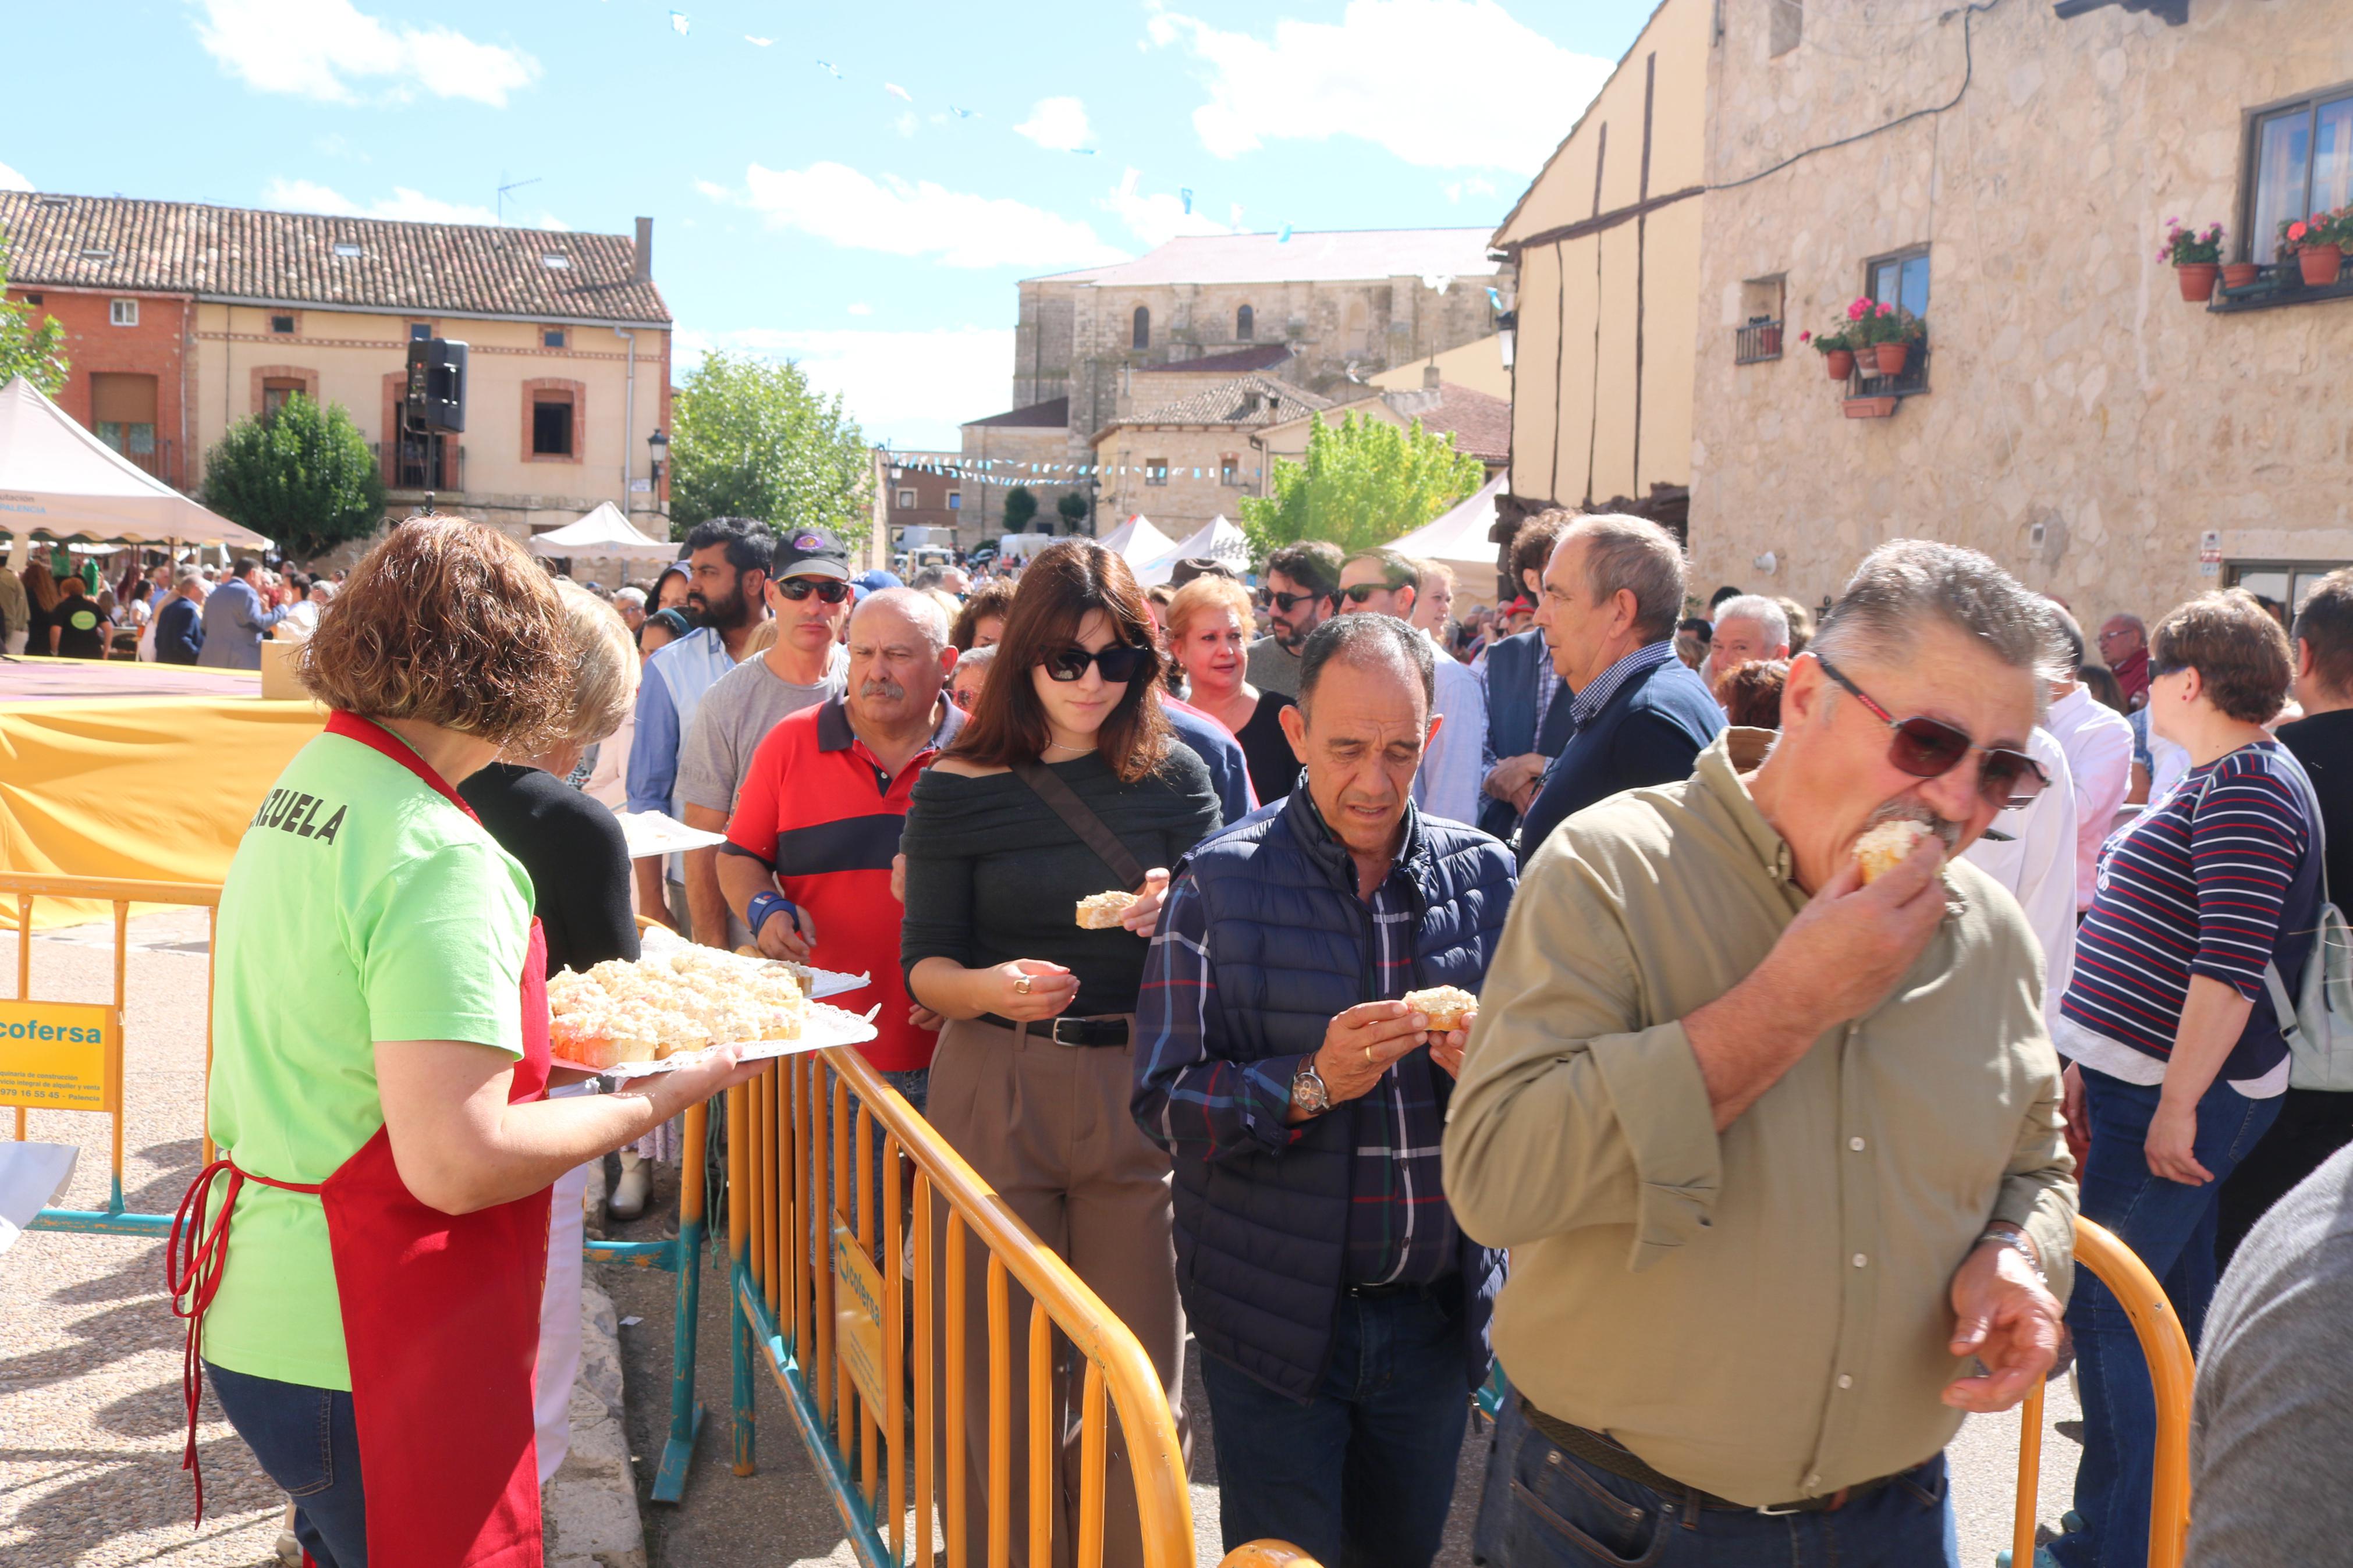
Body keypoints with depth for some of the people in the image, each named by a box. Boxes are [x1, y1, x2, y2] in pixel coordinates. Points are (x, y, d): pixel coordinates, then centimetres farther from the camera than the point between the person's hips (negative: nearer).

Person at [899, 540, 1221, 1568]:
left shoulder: (1175, 778, 3)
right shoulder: (958, 789, -1)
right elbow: (923, 963, -1)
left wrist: (1176, 922, -19)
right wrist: (990, 987, -22)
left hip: (1137, 1090, 1)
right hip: (995, 1089, -1)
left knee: (1139, 1371, 7)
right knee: (1001, 1373, 8)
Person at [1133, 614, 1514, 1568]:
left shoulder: (1486, 874, 2)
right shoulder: (1221, 882, -8)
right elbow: (1164, 1105, -10)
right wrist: (1309, 1085, -25)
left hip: (1437, 1313, 3)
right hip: (1276, 1322, -3)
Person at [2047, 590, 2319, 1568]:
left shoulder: (2246, 787, -16)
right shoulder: (2218, 781, 17)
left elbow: (2233, 964, -24)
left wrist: (2177, 1103, -24)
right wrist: (2093, 1065, 21)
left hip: (2181, 1096, -10)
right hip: (2156, 1083, 10)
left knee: (2104, 1307, -6)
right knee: (2170, 1313, 17)